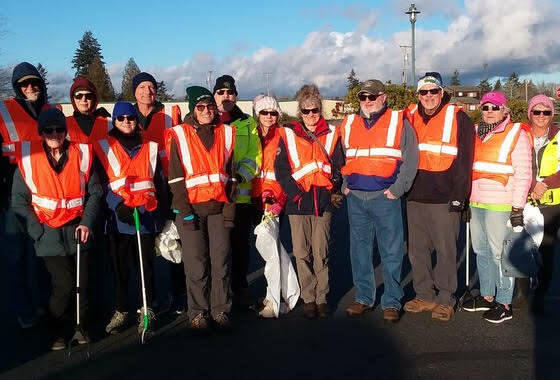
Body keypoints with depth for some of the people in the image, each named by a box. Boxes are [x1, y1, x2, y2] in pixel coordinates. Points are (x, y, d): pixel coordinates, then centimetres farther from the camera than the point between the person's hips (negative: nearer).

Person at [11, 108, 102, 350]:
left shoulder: (81, 154, 1)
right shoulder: (28, 158, -2)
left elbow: (95, 192, 6)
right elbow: (19, 201, 1)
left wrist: (87, 222, -5)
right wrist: (38, 231, -6)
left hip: (77, 231, 2)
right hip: (49, 233, -2)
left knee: (82, 282, 5)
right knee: (63, 283, -6)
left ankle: (81, 326, 27)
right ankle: (60, 332, 16)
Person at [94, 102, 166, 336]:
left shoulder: (150, 148, 13)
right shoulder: (104, 148, 6)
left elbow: (160, 183, 14)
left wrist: (162, 213, 10)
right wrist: (118, 205, -16)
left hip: (146, 217, 1)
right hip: (118, 217, -1)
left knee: (146, 265, 4)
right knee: (120, 267, 6)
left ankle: (146, 312, 15)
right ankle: (121, 311, 19)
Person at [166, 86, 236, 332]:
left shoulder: (226, 133, 10)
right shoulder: (179, 135, 1)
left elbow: (231, 173, 11)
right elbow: (175, 176, -2)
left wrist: (230, 206, 3)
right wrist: (184, 210, -9)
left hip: (219, 207, 3)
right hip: (191, 208, -2)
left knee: (221, 261, 2)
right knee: (196, 264, -1)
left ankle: (221, 310, 14)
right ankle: (198, 313, 12)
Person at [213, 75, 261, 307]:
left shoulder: (248, 123, 10)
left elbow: (254, 155, 2)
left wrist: (241, 176, -14)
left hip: (241, 194, 1)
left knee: (241, 244, 9)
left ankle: (240, 288, 22)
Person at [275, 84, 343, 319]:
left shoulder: (331, 134, 9)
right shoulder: (288, 135, 5)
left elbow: (339, 167, 10)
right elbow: (281, 170, 1)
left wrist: (335, 191, -1)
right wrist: (295, 194, -8)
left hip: (323, 202, 1)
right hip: (298, 203, 0)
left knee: (321, 253, 4)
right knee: (302, 253, 2)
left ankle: (322, 298, 16)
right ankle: (308, 298, 14)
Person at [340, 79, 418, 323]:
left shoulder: (399, 122, 1)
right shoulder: (348, 125, 13)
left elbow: (410, 159, -3)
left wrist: (398, 189, -10)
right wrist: (344, 185, 10)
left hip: (385, 197, -4)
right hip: (355, 198, 4)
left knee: (391, 252, 1)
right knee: (359, 251, 10)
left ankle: (391, 302, 11)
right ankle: (363, 298, 22)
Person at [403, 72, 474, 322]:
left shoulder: (458, 119, -4)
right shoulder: (411, 119, 10)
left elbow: (464, 160, -7)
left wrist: (458, 196, -12)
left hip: (444, 199, -5)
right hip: (415, 198, 5)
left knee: (446, 251, 2)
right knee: (417, 250, 11)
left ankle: (445, 299, 16)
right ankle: (424, 295, 24)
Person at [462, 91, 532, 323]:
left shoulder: (516, 134, -5)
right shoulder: (476, 133, 14)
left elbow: (523, 173, -9)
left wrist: (518, 207, -15)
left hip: (500, 205, -7)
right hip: (475, 203, 7)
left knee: (500, 254, -2)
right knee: (481, 251, 14)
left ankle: (504, 304, 10)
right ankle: (487, 297, 27)